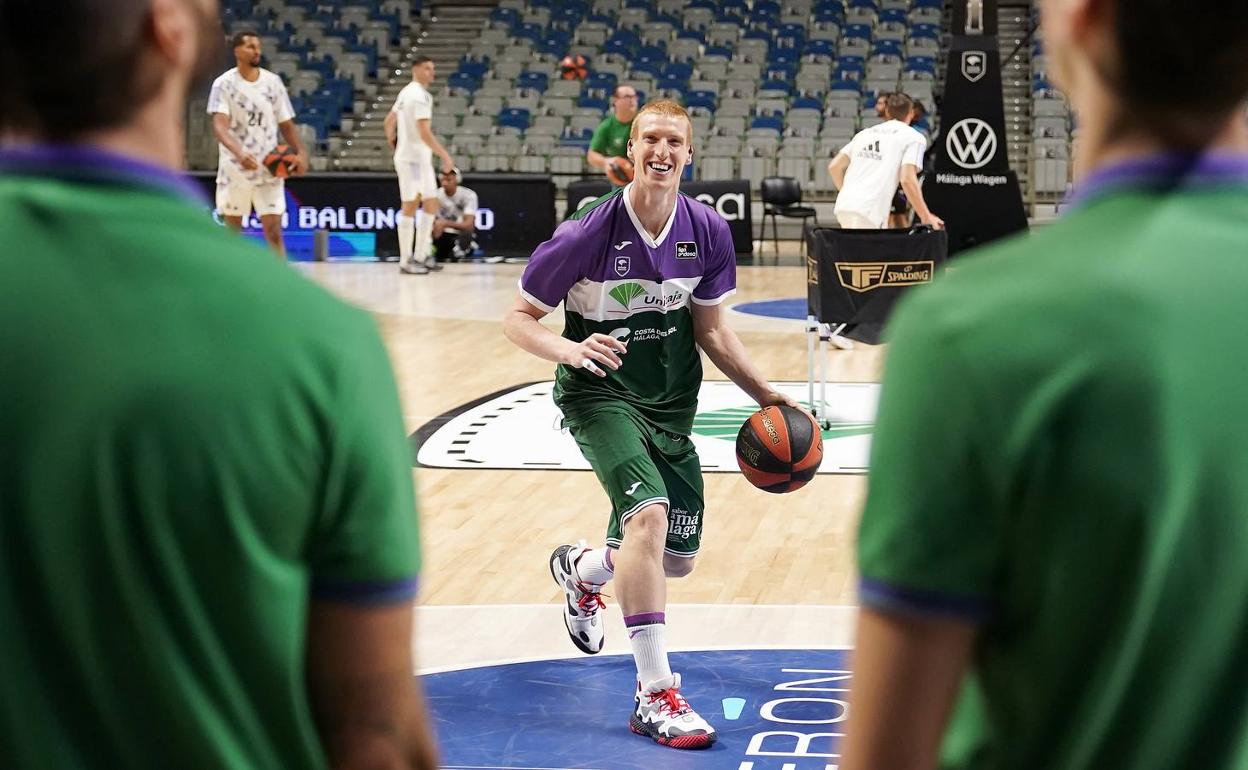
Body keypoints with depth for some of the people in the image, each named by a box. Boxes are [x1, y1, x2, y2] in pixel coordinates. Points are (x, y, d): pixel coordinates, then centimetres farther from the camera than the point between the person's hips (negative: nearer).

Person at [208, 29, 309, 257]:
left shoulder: (273, 82, 3)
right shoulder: (224, 84, -8)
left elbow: (286, 124, 9)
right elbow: (219, 125, -20)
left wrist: (300, 152, -9)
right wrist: (238, 152, -39)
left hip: (269, 169, 1)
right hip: (234, 169, -1)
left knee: (273, 230, -7)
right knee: (232, 231, 11)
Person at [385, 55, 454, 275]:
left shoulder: (406, 92, 14)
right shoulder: (421, 95, -17)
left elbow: (388, 122, 20)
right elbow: (424, 132, -24)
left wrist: (394, 144, 27)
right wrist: (445, 155, -22)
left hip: (420, 159, 10)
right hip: (413, 158, -10)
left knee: (430, 205, 13)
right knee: (410, 207, -5)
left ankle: (421, 256, 16)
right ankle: (406, 261, -1)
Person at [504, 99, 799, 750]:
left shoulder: (707, 230, -6)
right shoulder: (590, 231, -19)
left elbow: (710, 330, 7)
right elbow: (518, 318, -13)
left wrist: (766, 395, 2)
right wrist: (572, 349, -31)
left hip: (671, 401, 5)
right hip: (600, 394, -5)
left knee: (675, 560, 12)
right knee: (649, 513, -29)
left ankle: (582, 569, 48)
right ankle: (655, 696, -22)